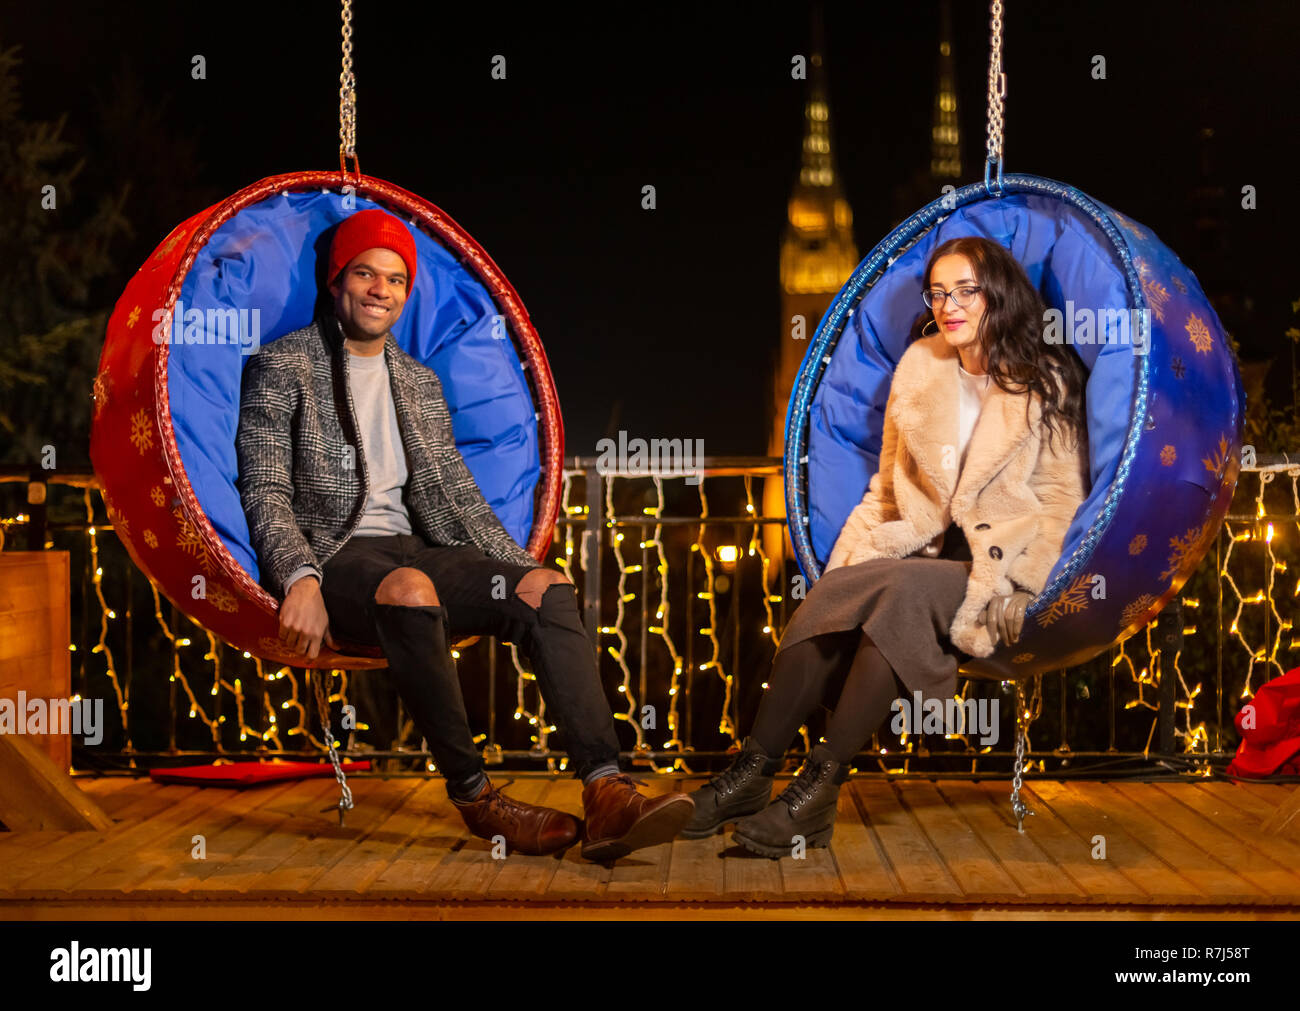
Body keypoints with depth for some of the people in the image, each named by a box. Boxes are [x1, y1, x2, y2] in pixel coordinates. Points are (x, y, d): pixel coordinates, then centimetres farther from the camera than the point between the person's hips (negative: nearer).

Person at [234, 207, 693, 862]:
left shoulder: (420, 383, 23)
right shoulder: (284, 367, 6)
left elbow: (459, 495, 19)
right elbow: (265, 491, -5)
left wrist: (526, 572, 4)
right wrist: (300, 579, -23)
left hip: (413, 551, 6)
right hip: (332, 557, -5)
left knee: (547, 588, -20)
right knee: (411, 588, -39)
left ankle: (607, 792, -35)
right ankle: (473, 796, -30)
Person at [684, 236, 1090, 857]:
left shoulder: (1046, 384, 3)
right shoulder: (918, 370, 15)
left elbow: (1061, 501, 0)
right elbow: (887, 488, 18)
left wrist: (990, 571, -15)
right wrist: (856, 550, -1)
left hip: (1000, 572, -4)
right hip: (918, 553, 4)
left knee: (903, 589, -35)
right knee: (833, 590, -29)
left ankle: (819, 786, -37)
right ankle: (752, 771, -31)